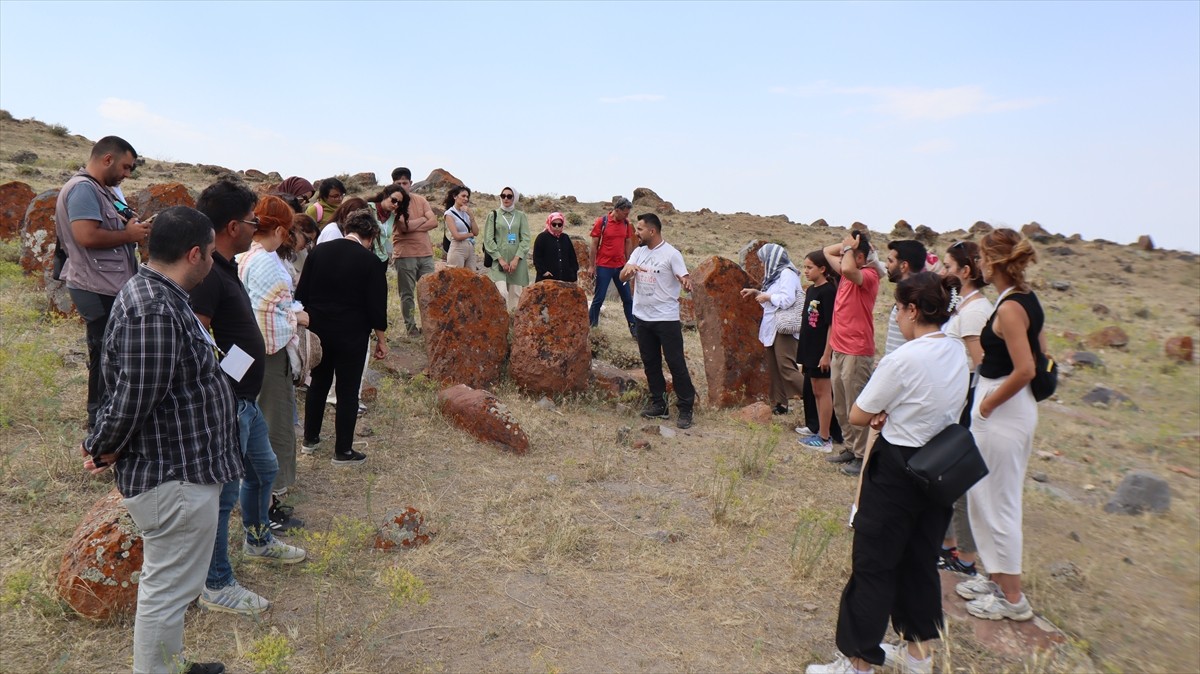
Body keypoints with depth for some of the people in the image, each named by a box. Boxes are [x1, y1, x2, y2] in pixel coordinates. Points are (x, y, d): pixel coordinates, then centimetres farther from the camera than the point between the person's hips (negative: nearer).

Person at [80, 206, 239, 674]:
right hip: (176, 477, -11)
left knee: (168, 583, 25)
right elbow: (135, 398, -24)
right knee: (167, 591, 5)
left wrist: (101, 442, 7)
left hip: (174, 468, 11)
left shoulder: (153, 293, 9)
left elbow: (119, 382, 14)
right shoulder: (155, 311, -27)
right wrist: (104, 450, -7)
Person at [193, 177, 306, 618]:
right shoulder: (207, 275, -23)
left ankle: (259, 542, 49)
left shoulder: (226, 268, 9)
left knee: (264, 469, 26)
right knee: (222, 492, 4)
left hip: (246, 400, 10)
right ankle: (217, 586, 20)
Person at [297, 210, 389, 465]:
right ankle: (343, 451, 12)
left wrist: (308, 321, 18)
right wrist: (381, 339, 0)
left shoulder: (319, 251, 2)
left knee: (318, 384, 21)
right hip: (351, 336, -5)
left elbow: (301, 293, 6)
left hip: (318, 331, 5)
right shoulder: (370, 262, -11)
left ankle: (310, 438, 32)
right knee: (347, 391, 4)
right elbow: (377, 305, -10)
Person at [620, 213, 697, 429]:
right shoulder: (639, 252, 7)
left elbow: (685, 280, -15)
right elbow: (622, 278, 2)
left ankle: (686, 409, 5)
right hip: (643, 317, 7)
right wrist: (628, 269, -21)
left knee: (676, 363, -2)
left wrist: (687, 283, -40)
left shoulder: (671, 254, -11)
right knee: (650, 363, 14)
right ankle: (658, 404, 25)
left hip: (666, 318, -7)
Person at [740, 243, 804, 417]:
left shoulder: (787, 274, -12)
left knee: (786, 368, -15)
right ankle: (780, 403, 18)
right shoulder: (776, 274, 17)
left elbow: (787, 299, -24)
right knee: (774, 368, 11)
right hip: (773, 328, 10)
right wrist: (756, 293, 12)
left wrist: (768, 297, -12)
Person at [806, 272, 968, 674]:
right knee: (922, 560, 20)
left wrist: (880, 414, 2)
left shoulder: (904, 359, -24)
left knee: (873, 565, 6)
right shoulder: (957, 353, 0)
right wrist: (892, 413, -5)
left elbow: (857, 416, -18)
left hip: (896, 471, -7)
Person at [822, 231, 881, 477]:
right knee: (840, 407, 17)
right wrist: (847, 244, 8)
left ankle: (863, 456, 8)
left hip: (857, 353, -9)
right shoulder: (847, 273, 11)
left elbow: (848, 268, -35)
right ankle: (852, 448, 28)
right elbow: (827, 251, 25)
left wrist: (849, 247, -16)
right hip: (839, 350, 9)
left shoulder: (869, 275, -13)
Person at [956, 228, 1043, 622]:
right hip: (1019, 409, 10)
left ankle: (1012, 598, 17)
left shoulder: (1009, 308, -21)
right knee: (986, 497, 20)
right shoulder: (1028, 301, 8)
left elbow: (1025, 371, -27)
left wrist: (987, 404, -15)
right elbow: (1041, 358, 14)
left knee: (997, 502, 3)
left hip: (1001, 413, -10)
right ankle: (999, 579, 33)